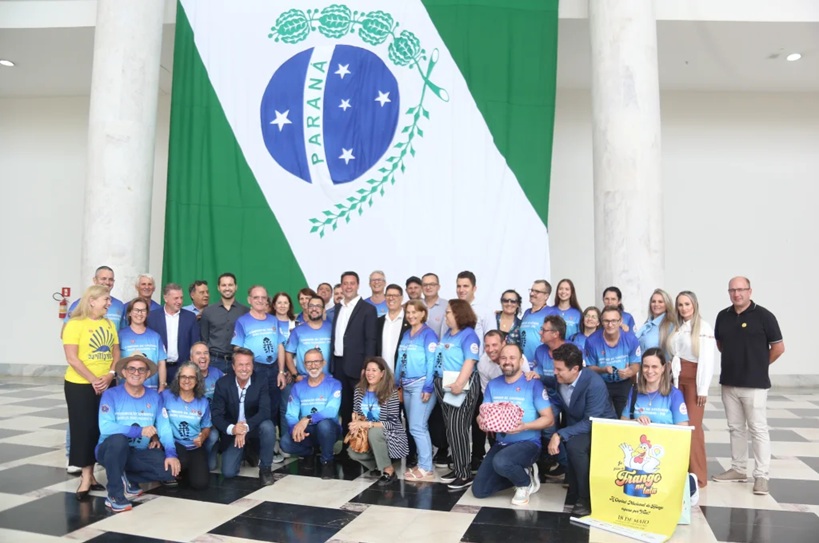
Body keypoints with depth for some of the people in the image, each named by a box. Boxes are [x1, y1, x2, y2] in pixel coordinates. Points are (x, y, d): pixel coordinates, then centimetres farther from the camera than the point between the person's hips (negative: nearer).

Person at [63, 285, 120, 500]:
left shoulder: (109, 324, 9)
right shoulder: (75, 324, -9)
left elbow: (116, 353, 8)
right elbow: (72, 358, -14)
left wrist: (110, 375, -9)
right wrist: (93, 380, -16)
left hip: (106, 385, 6)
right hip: (80, 385, -5)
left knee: (100, 429, 9)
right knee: (84, 429, 0)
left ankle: (89, 473, 21)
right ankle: (85, 476, 9)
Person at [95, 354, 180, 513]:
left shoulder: (155, 397, 1)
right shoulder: (111, 395, -10)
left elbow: (164, 428, -7)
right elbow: (105, 427, -24)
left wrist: (171, 454, -22)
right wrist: (139, 431, -32)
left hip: (140, 453, 3)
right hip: (111, 450, -3)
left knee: (171, 468, -20)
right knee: (118, 439, -37)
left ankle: (127, 479, 6)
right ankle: (114, 495, -18)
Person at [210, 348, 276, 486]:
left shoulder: (261, 382, -14)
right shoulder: (222, 384, -13)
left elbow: (265, 411, -24)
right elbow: (216, 415, -16)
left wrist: (246, 426, -41)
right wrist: (232, 429, -36)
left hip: (254, 426, -1)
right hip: (232, 431, 1)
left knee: (268, 427, -35)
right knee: (228, 472, -11)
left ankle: (265, 468, -13)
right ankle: (244, 452, 24)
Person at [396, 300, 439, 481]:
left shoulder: (428, 333, -8)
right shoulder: (406, 334, 13)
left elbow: (432, 362, -14)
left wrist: (428, 387, -19)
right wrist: (397, 383, 12)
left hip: (421, 385, -7)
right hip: (407, 386, 8)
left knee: (417, 427, -9)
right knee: (416, 427, 11)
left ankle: (426, 469, -2)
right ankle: (422, 464, 19)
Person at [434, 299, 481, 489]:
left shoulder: (468, 335, -11)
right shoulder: (447, 333, 15)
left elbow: (470, 362, -22)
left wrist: (459, 383, -32)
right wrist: (437, 382, 18)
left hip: (462, 386, -9)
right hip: (445, 385, 9)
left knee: (457, 429, -8)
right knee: (450, 429, 12)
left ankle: (465, 474, 0)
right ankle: (458, 468, 23)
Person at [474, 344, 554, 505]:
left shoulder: (533, 384, -11)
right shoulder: (493, 385, 4)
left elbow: (549, 419, -12)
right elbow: (483, 413, 6)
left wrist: (525, 426, -28)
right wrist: (481, 421, -18)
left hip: (527, 443, -6)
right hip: (500, 443, 6)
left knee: (501, 462, -36)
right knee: (479, 490, -1)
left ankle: (526, 482, -3)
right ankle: (520, 472, 19)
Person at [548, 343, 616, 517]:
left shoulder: (595, 384, -28)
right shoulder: (560, 379, -8)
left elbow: (591, 423, -30)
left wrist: (560, 435, -38)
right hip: (576, 427, 7)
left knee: (574, 445, -34)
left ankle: (587, 497, -15)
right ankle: (574, 492, 1)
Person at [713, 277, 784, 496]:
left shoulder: (763, 315, -7)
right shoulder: (723, 316, 6)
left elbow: (778, 347, -4)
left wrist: (759, 365, 4)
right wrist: (734, 359, 12)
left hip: (754, 383, -5)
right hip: (728, 382, 5)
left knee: (758, 429, -1)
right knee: (735, 428, 13)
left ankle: (761, 475, 6)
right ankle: (738, 469, 24)